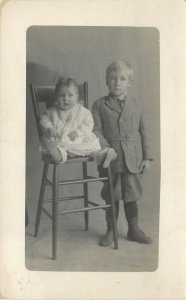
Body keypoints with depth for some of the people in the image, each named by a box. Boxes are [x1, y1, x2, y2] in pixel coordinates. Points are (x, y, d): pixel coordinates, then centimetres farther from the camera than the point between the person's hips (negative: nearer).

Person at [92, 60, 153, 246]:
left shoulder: (135, 105, 6)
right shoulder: (100, 105, 1)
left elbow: (144, 132, 8)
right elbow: (96, 131, -3)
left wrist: (147, 157, 3)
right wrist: (106, 147, -18)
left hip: (133, 159, 1)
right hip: (111, 158, -1)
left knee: (131, 195, 10)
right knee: (112, 196, 10)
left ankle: (134, 230, 27)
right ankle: (111, 230, 26)